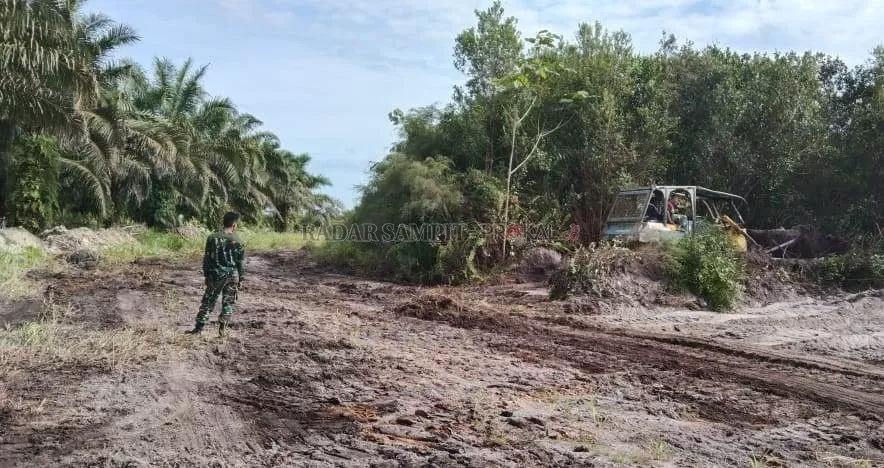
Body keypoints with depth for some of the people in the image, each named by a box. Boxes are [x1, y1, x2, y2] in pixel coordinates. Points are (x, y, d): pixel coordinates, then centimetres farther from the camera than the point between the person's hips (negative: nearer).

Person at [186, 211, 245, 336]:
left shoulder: (213, 238, -4)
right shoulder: (237, 241, -5)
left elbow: (207, 258, 0)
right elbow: (240, 262, -2)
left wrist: (206, 275, 8)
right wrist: (240, 279, 7)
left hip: (216, 275, 1)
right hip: (232, 275, 0)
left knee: (208, 301, 9)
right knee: (228, 302, 11)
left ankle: (199, 327, 8)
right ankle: (222, 327, 10)